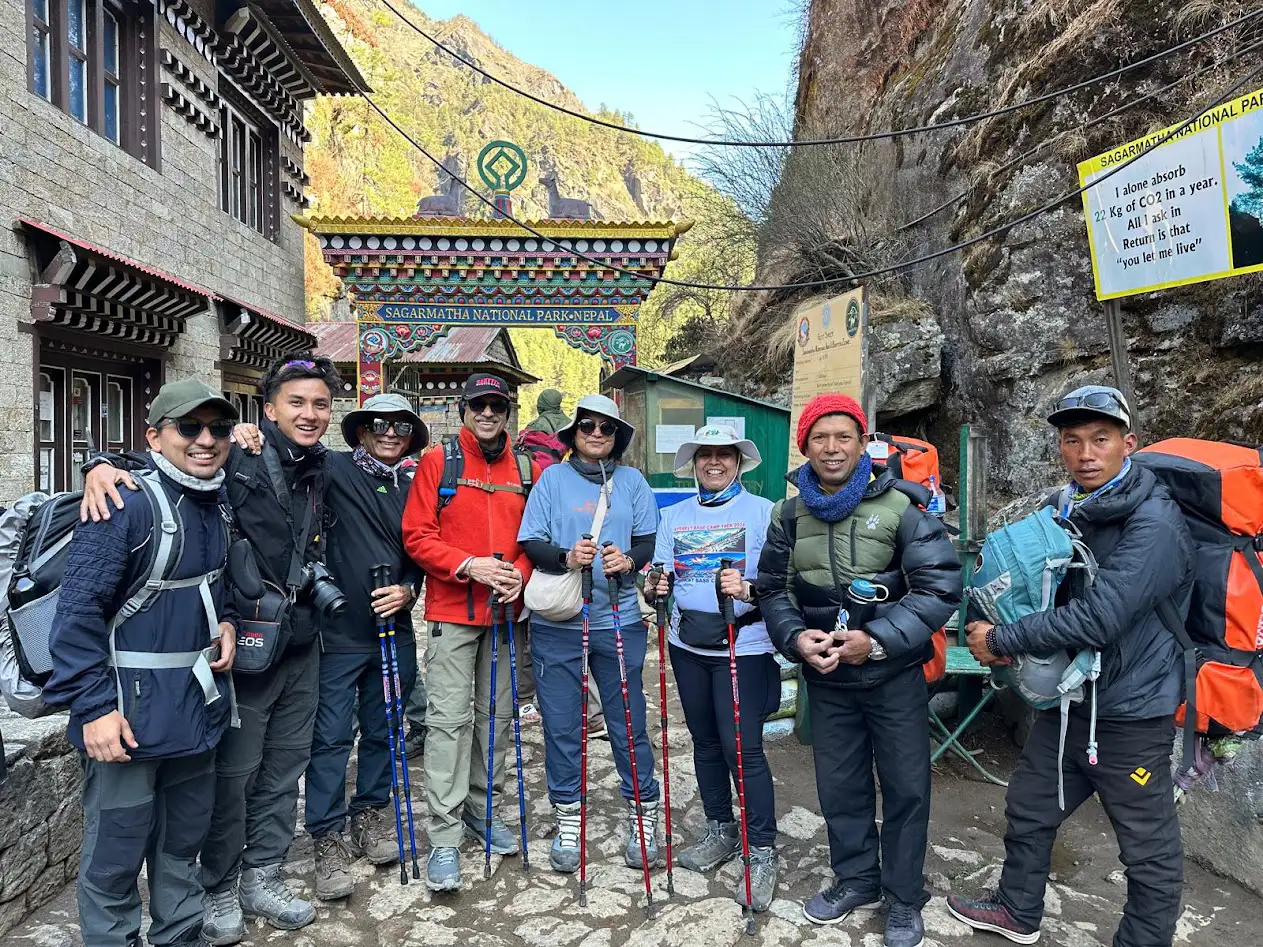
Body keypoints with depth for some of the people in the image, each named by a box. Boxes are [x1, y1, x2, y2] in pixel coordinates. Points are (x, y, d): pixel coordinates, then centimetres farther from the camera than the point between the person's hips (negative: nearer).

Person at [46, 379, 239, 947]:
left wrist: (226, 623, 4)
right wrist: (95, 706, -22)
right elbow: (79, 609, -20)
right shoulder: (126, 503, -17)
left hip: (198, 704, 8)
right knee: (116, 856, 6)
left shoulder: (219, 505, 7)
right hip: (130, 714, -7)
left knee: (183, 842, 21)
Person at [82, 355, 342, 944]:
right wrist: (104, 468, -33)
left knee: (284, 768, 16)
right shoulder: (235, 460, -13)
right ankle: (219, 890, 28)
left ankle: (262, 877, 34)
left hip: (301, 646, 6)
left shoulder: (320, 471, 8)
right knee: (233, 773, 6)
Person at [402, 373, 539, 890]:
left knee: (496, 714, 13)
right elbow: (417, 535, -6)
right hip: (453, 610, -4)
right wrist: (468, 565, -18)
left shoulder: (526, 470, 8)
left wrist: (520, 572, -9)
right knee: (450, 718, -4)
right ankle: (445, 836, 5)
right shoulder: (438, 462, -2)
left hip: (506, 611, 4)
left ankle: (483, 809, 30)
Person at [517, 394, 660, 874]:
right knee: (560, 724, 8)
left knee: (628, 722, 6)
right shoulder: (552, 478, 5)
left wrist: (629, 560, -16)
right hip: (557, 623, 0)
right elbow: (530, 542, -1)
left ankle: (644, 815, 24)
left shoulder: (632, 480, 9)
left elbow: (649, 540, 5)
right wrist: (566, 557, -19)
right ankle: (568, 819, 26)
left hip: (619, 621, 0)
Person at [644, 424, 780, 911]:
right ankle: (720, 830, 34)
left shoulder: (762, 511, -4)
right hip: (688, 645, 5)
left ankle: (763, 853, 11)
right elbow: (660, 576, 7)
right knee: (705, 741, 16)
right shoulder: (674, 515, 10)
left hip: (743, 646, -5)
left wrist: (747, 590, -30)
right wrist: (654, 589, -15)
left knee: (743, 748, -5)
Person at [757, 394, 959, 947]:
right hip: (826, 677, 3)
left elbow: (940, 588, -13)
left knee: (906, 787, 8)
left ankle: (904, 897, 30)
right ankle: (856, 880, 38)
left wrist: (878, 640, -21)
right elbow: (773, 590, 7)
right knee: (839, 784, 16)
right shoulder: (790, 516, 0)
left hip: (894, 674, -3)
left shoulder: (899, 507, -12)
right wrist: (796, 639, -12)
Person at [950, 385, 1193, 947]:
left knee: (1150, 849, 9)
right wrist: (999, 636, -6)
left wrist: (1000, 641, -19)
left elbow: (1098, 618, -28)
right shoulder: (1062, 511, 4)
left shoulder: (1154, 524, -20)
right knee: (1028, 810, 20)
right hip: (1068, 701, 8)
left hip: (1130, 714, -8)